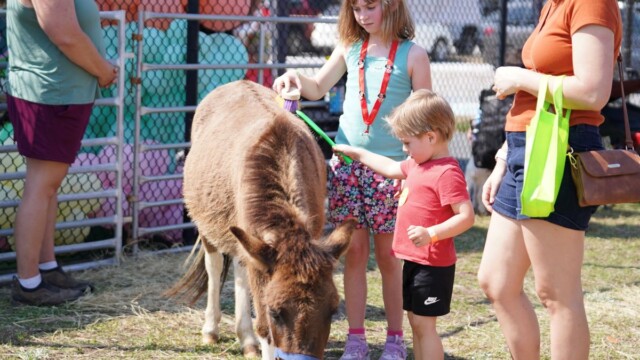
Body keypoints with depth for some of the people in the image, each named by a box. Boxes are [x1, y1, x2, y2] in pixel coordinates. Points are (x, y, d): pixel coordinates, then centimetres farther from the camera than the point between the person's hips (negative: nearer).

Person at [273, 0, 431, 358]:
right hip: (346, 163, 3)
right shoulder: (350, 48, 7)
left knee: (388, 255, 4)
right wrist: (296, 78, -9)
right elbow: (318, 88, 13)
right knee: (354, 252, 5)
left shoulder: (413, 55, -4)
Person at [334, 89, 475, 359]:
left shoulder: (447, 172, -21)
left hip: (432, 263, -10)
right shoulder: (419, 164, 10)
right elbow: (391, 169, 30)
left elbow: (466, 216, -27)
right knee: (416, 321, 16)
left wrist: (431, 233, -36)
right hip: (414, 260, 10)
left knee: (424, 324, -5)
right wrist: (357, 154, 35)